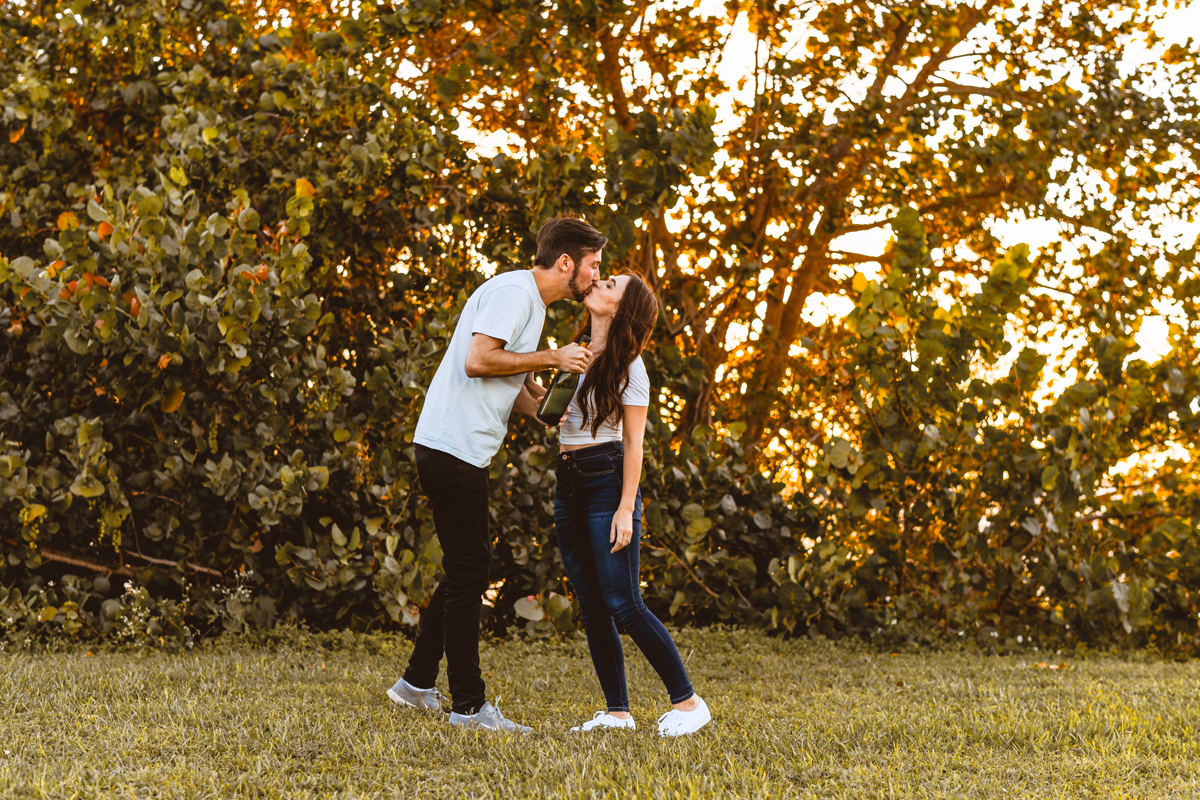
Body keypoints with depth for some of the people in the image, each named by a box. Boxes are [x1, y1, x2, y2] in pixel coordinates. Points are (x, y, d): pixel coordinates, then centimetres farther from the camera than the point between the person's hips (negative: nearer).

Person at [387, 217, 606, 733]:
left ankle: (417, 684, 24)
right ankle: (468, 706, -1)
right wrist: (551, 358, -15)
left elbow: (520, 392, 22)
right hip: (452, 450, -10)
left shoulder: (531, 302, 20)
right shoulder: (513, 291, -12)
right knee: (467, 572, -6)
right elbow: (478, 361, -24)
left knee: (467, 569, 15)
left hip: (460, 454, 10)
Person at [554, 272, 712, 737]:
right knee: (590, 605, 4)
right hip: (568, 484, 8)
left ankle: (688, 701, -4)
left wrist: (626, 509, -15)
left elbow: (633, 441, -9)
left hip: (607, 482, -8)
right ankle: (617, 711, 7)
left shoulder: (627, 365, -6)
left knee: (622, 603, -11)